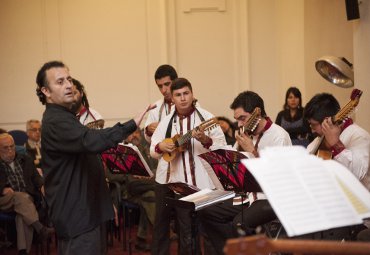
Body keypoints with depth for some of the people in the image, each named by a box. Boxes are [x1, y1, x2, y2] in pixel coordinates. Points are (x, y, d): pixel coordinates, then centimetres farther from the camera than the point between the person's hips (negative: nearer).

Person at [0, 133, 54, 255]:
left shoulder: (25, 160, 22)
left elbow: (36, 177, 20)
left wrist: (42, 186, -3)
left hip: (27, 199, 2)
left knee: (23, 213, -33)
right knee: (22, 197, -36)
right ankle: (40, 229, -47)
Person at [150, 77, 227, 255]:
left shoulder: (205, 118, -4)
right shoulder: (166, 122, 8)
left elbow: (222, 148, -8)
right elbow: (152, 151, 9)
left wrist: (205, 140, -26)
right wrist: (160, 147, -12)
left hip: (196, 182, -4)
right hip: (168, 180, 4)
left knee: (189, 228, 3)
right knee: (160, 223, 14)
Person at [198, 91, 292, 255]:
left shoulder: (279, 136, -10)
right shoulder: (247, 135, 12)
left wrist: (252, 150, -19)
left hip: (271, 199, -8)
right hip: (246, 196, 8)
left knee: (239, 224, -32)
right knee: (206, 213, -7)